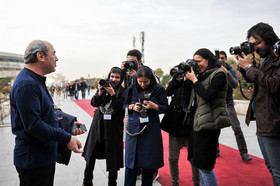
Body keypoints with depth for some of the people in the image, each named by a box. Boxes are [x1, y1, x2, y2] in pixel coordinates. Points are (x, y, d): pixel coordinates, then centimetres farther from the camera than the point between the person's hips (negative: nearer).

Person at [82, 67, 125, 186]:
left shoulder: (122, 92, -5)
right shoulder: (103, 87, 5)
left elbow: (120, 109, -16)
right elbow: (94, 103, -2)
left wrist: (112, 94, -22)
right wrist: (100, 93, -19)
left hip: (113, 127, -3)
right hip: (98, 124, 4)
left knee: (112, 157, 3)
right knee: (91, 153, 12)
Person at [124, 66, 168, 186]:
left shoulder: (159, 89, -1)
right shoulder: (132, 88, 3)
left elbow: (166, 108, 3)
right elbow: (124, 105, 13)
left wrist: (154, 106, -15)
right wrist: (132, 106, -7)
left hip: (151, 128, -1)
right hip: (134, 127, 1)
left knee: (148, 164, 6)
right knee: (131, 164, 4)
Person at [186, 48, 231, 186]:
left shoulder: (218, 74, -8)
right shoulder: (202, 75, 16)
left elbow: (207, 96, -19)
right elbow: (193, 96, 14)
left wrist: (194, 80, -12)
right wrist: (188, 78, 4)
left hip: (209, 124, -8)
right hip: (197, 122, 9)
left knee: (205, 166, -4)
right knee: (199, 163, 15)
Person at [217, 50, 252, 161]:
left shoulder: (231, 70, 1)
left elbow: (235, 85, -14)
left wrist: (227, 73, -23)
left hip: (228, 103, -1)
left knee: (237, 128, -6)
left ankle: (243, 153, 5)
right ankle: (216, 151, 22)